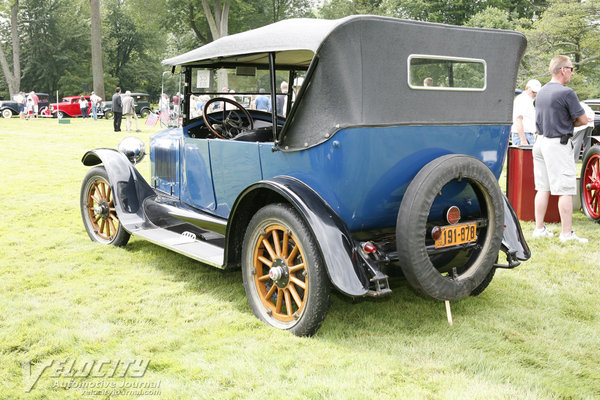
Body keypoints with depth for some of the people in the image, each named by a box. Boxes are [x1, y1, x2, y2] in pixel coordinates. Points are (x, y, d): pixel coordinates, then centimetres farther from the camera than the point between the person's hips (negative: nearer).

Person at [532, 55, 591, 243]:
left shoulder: (541, 91, 11)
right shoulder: (566, 92, -14)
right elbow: (583, 120, -8)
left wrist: (564, 123, 10)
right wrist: (571, 124, 10)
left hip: (541, 141, 8)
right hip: (558, 144, -8)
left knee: (543, 188, 11)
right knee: (566, 191, -3)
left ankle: (539, 229, 15)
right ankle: (566, 233, 0)